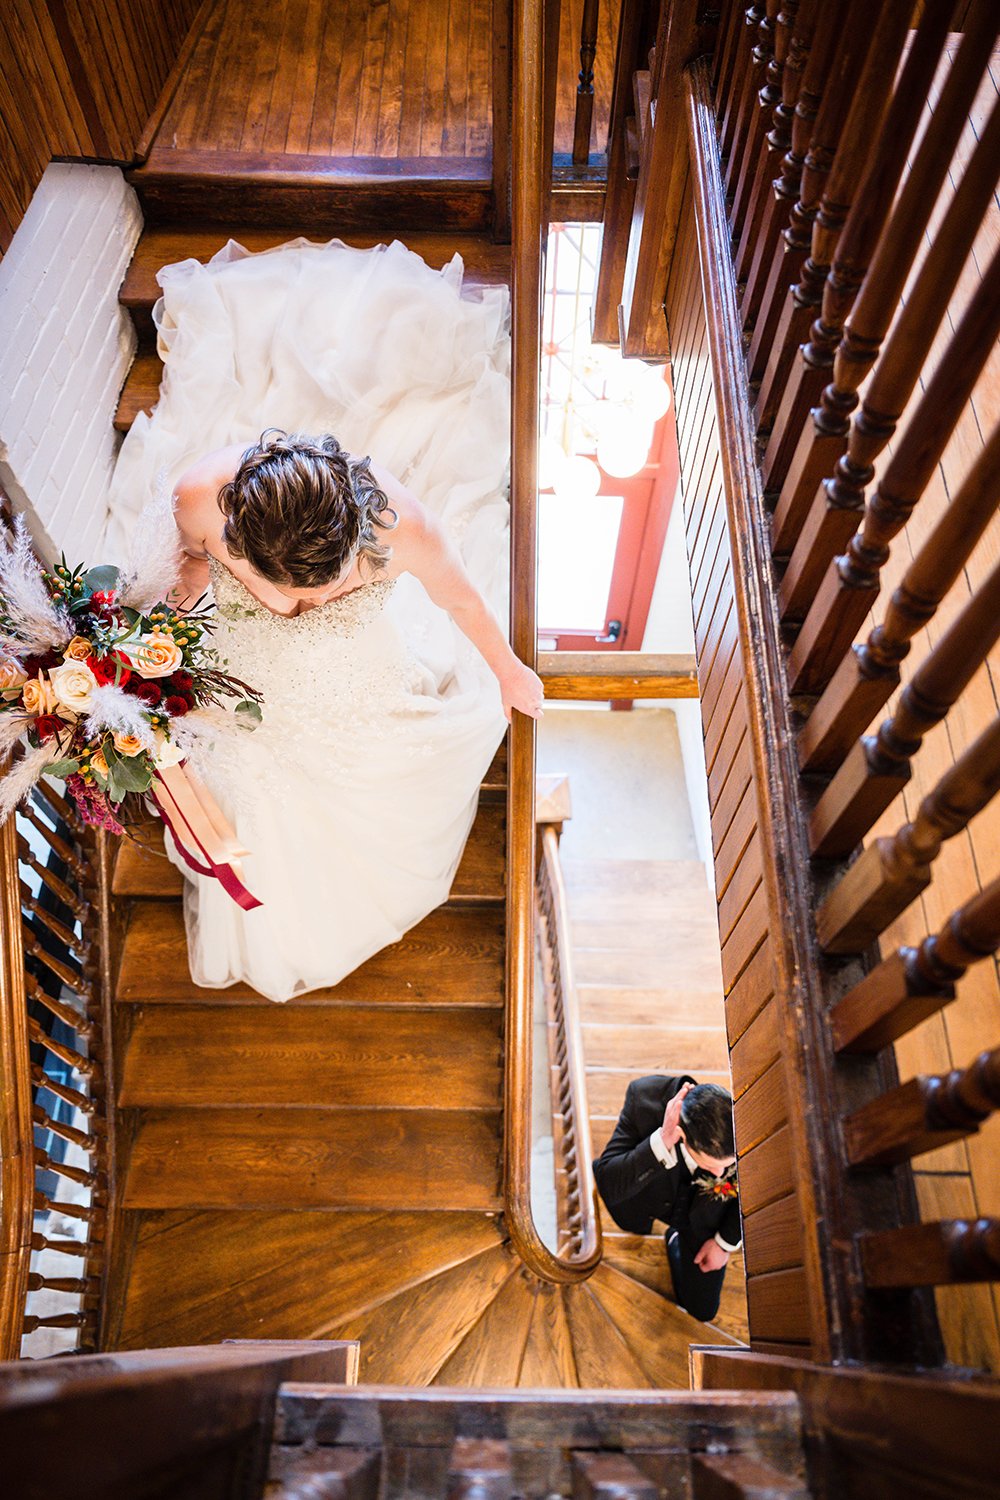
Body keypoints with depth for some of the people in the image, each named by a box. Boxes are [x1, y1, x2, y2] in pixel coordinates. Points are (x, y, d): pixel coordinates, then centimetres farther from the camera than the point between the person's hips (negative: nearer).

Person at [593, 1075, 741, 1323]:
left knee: (701, 1310, 4)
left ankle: (677, 1240, 35)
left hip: (705, 1215, -1)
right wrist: (662, 1143, -52)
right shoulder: (645, 1098, -42)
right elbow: (607, 1186, -39)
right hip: (656, 1193, 1)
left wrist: (727, 1242, -4)